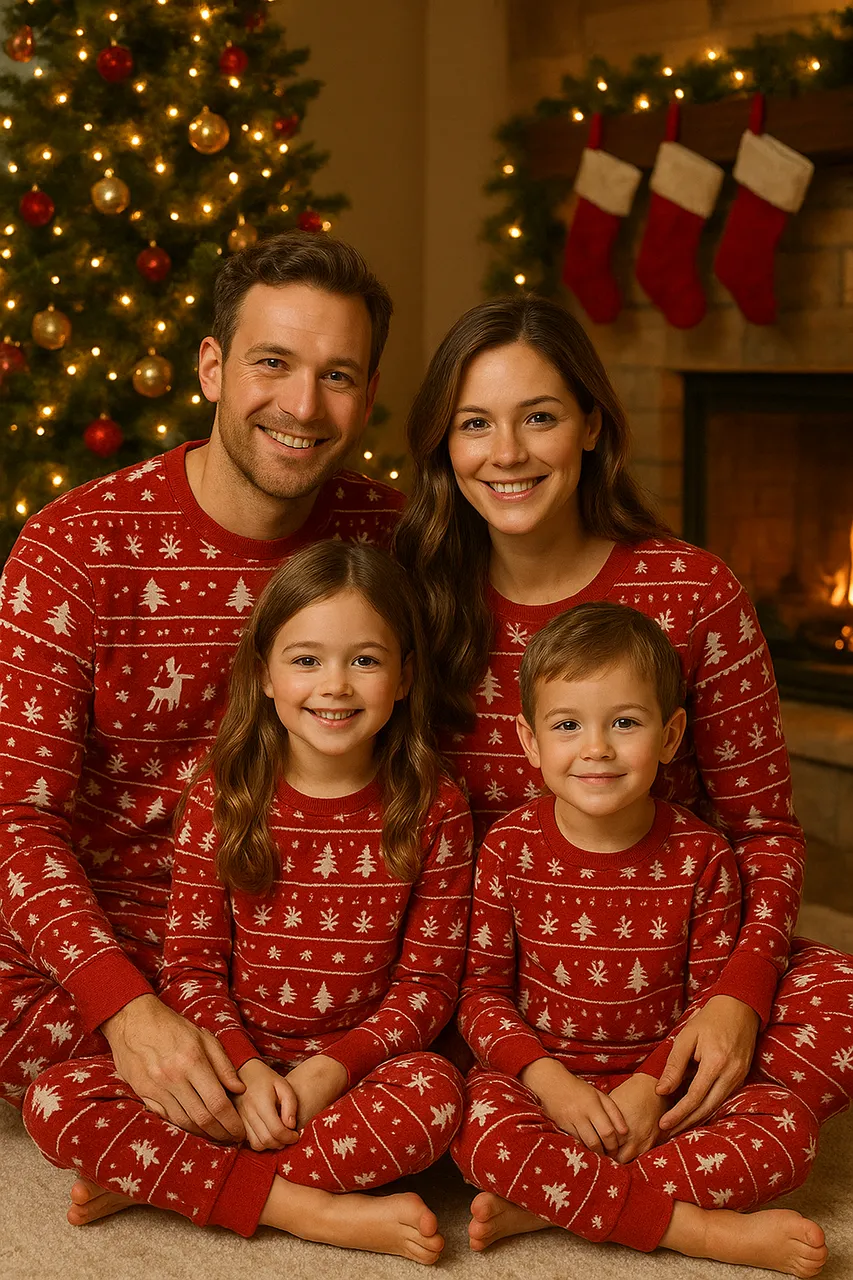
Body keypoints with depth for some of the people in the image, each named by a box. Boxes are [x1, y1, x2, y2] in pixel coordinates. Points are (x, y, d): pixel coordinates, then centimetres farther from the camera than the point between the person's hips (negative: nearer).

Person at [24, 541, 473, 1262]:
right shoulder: (223, 797, -1)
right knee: (56, 1102, -21)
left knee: (436, 1095, -35)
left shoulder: (433, 810, -3)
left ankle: (163, 1179, -23)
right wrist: (245, 1069, -18)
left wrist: (331, 1069, -17)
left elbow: (428, 979, -3)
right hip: (233, 1060, 1)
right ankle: (315, 1211, -24)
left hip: (361, 1064, -1)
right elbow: (192, 964, -1)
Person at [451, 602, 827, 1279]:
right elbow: (482, 988, -4)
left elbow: (714, 994, -2)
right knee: (480, 1128, -33)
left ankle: (542, 1205, -23)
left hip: (662, 1079, 2)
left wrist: (652, 1083, -18)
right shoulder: (511, 846, -6)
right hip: (542, 1075, -1)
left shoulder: (701, 855, -5)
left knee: (789, 1127, -23)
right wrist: (547, 1077, -19)